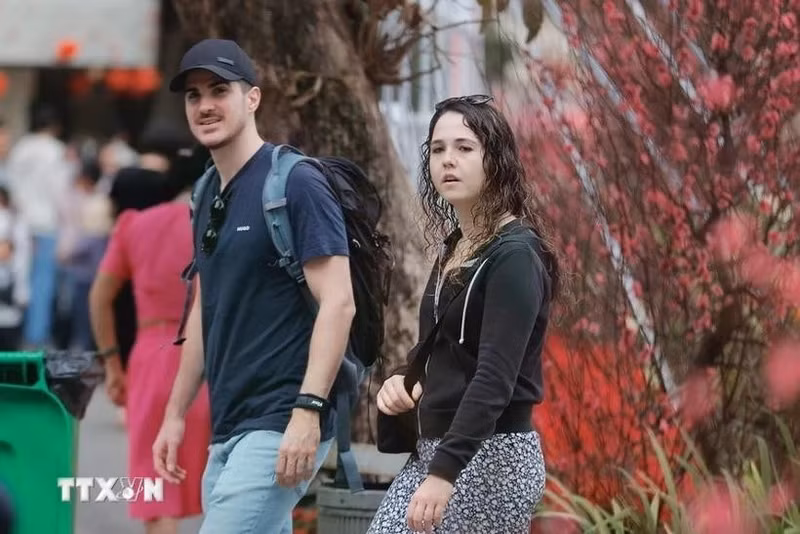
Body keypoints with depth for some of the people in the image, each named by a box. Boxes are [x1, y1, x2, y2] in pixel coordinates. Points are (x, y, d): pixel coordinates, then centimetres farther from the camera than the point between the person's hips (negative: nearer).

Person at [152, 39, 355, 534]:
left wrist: (308, 411, -23)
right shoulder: (209, 197, 15)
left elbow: (338, 304, -16)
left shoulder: (295, 184, -10)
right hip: (226, 431, 8)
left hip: (280, 426, -8)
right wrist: (175, 414, 20)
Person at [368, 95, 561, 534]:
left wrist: (444, 473, -32)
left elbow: (496, 376, -24)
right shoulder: (453, 249, 13)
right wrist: (404, 381, 3)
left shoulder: (515, 255, -14)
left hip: (492, 458, -9)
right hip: (434, 450, 9)